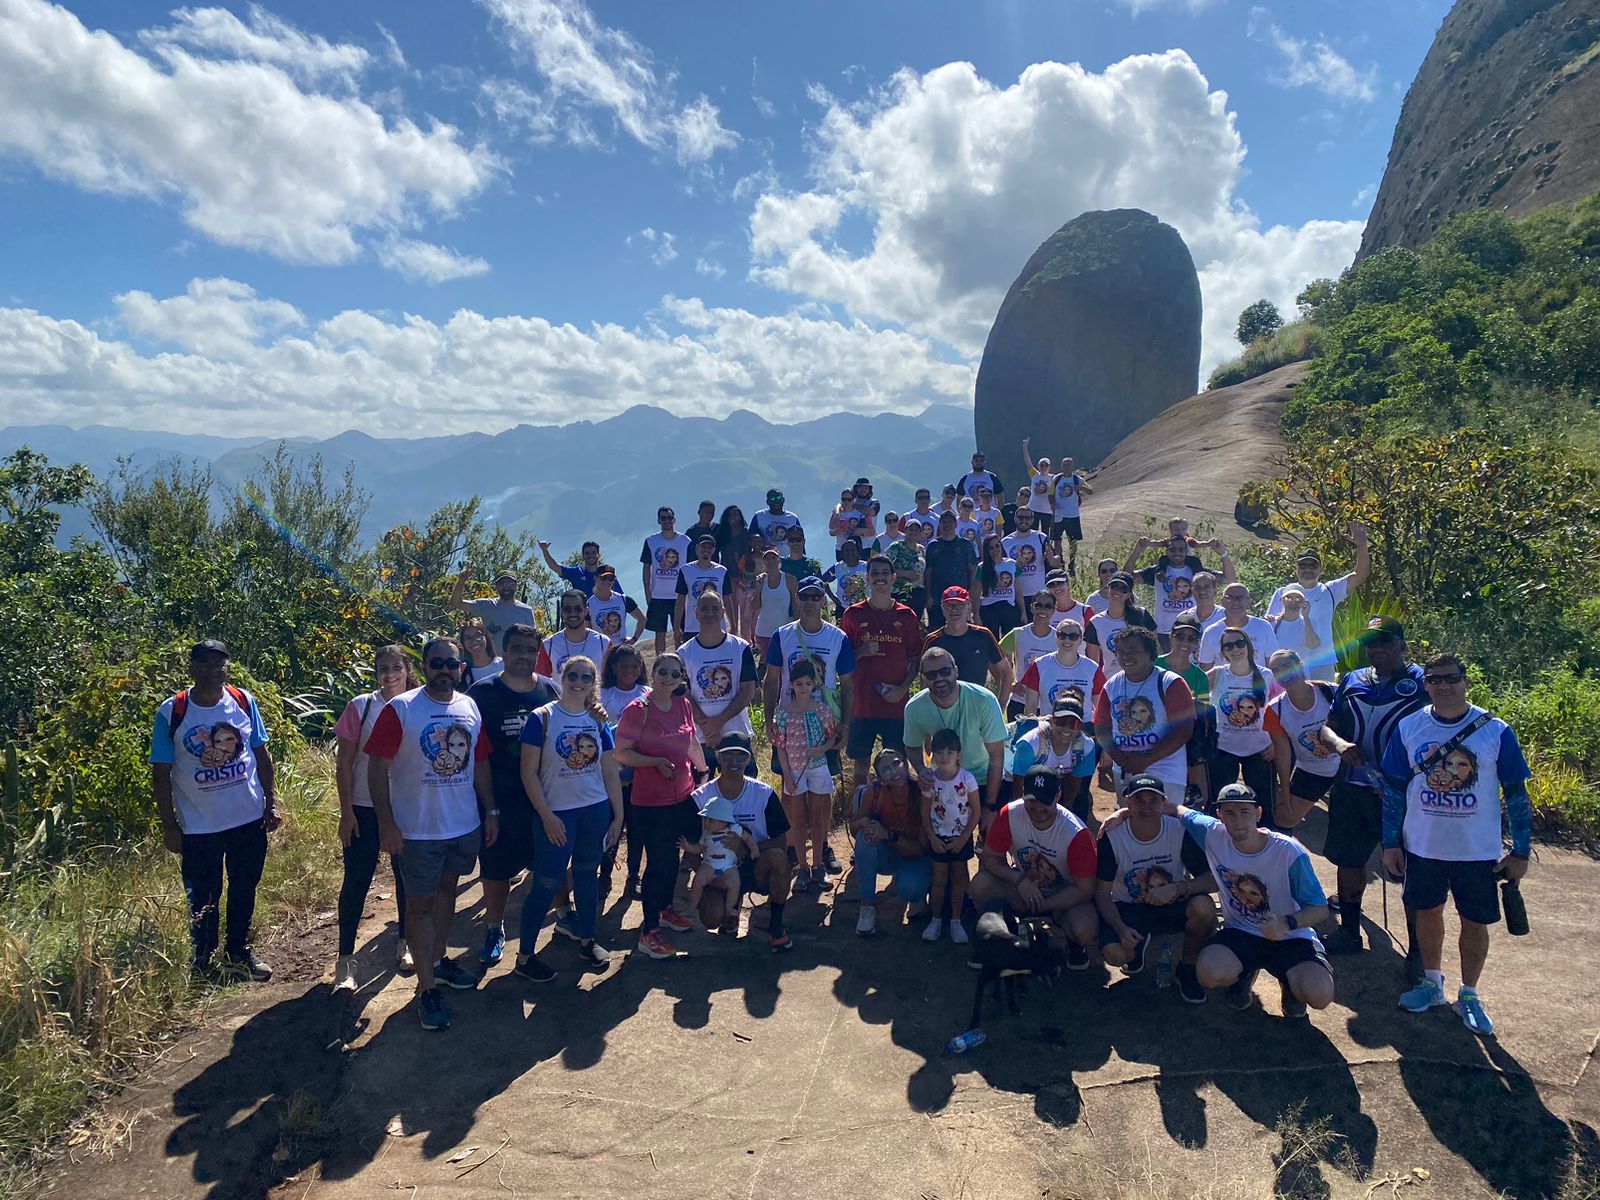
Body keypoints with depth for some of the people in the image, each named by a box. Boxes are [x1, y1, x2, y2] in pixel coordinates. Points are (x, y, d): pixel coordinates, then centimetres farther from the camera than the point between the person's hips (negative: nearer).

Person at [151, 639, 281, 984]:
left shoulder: (243, 701, -4)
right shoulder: (171, 712, -11)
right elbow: (161, 774, -5)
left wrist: (272, 801, 1)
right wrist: (169, 826, -5)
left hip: (250, 819, 3)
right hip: (199, 826, -2)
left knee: (244, 891, 18)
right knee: (203, 900, 10)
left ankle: (238, 953, 38)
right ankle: (202, 965, 30)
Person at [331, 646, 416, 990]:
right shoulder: (361, 706, -7)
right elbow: (343, 763, -4)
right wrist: (346, 812, -7)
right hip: (364, 810, -2)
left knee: (407, 877, 13)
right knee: (356, 881, 2)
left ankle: (404, 943, 31)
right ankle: (345, 959, 14)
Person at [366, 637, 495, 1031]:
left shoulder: (470, 708, 3)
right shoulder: (400, 709, -13)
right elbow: (377, 767, -13)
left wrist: (490, 811, 10)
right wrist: (386, 823, -17)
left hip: (466, 824, 5)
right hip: (418, 830, -5)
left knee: (447, 891, 20)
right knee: (420, 904, 4)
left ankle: (440, 961, 37)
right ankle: (427, 988, 13)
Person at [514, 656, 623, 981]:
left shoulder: (598, 722, 4)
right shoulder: (541, 718, -9)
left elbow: (610, 773, 8)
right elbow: (529, 773, -10)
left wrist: (618, 815, 6)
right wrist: (546, 816, -14)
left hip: (595, 811, 4)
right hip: (556, 813, -4)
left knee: (588, 875, 15)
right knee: (546, 883, -2)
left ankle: (587, 940, 31)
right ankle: (524, 956, 10)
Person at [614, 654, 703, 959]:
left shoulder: (683, 706, 3)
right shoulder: (637, 710, -15)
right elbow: (621, 753, -14)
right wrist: (656, 761, -22)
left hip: (683, 796, 6)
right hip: (651, 802, -6)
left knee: (672, 859, 18)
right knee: (660, 862, -1)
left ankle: (664, 909, 39)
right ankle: (648, 932, 11)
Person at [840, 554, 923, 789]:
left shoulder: (906, 616, 3)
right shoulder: (853, 614, 1)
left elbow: (915, 660, 5)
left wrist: (902, 688, -9)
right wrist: (862, 652, -14)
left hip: (897, 704, 0)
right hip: (861, 703, 0)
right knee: (860, 763, 8)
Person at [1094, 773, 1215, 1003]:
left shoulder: (1180, 830, -15)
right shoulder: (1111, 836, -17)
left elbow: (1213, 879, -13)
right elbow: (1102, 893, -12)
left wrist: (1176, 888, -30)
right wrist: (1121, 928, -29)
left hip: (1173, 907, 1)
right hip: (1128, 909, 0)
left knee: (1203, 906, -32)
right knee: (1114, 953, -29)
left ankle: (1188, 969, -2)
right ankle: (1140, 943, 12)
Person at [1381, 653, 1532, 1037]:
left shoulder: (1497, 732, -9)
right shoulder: (1408, 728, -5)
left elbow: (1516, 793, -2)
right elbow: (1394, 789, 2)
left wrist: (1520, 851, -2)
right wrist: (1391, 843, 2)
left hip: (1479, 850, -1)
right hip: (1422, 845, 1)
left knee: (1476, 923, 10)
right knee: (1427, 913, 16)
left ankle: (1469, 997, 30)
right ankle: (1432, 983, 36)